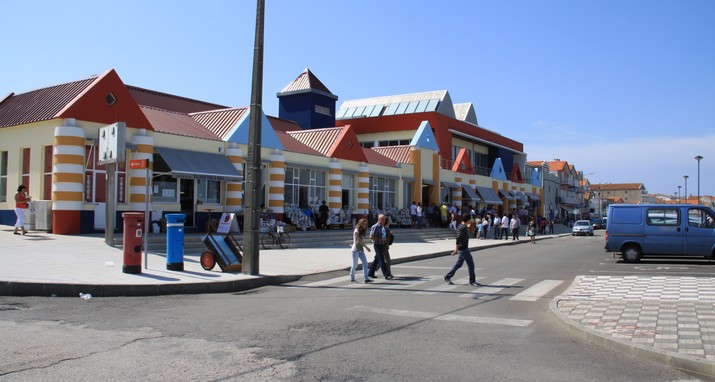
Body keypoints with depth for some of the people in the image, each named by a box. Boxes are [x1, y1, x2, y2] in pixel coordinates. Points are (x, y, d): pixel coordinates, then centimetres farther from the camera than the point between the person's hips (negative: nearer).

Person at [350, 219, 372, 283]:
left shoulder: (363, 231, 13)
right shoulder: (356, 231, -11)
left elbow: (362, 241, 9)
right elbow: (359, 240, -18)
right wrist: (366, 247, -20)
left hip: (361, 250, 7)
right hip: (356, 249, -7)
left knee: (365, 263, -3)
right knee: (355, 265, 0)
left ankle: (366, 278, -5)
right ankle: (352, 278, 16)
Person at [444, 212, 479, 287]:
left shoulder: (460, 226, 11)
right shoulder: (463, 228, -19)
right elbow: (458, 239, -25)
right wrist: (456, 250, -26)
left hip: (464, 248, 10)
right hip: (463, 249, -10)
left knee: (459, 264, 13)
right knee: (470, 264, -2)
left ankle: (447, 277, 17)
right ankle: (472, 280, 5)